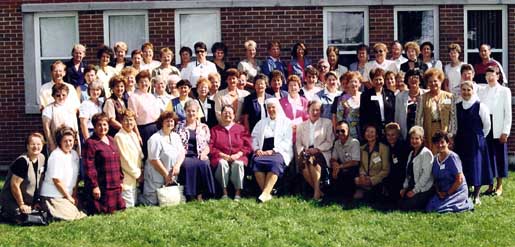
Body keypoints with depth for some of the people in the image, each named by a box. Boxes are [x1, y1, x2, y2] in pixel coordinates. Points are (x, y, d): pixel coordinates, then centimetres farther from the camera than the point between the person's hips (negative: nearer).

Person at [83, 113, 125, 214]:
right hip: (101, 187, -7)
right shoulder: (90, 143, -9)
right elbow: (89, 167, -14)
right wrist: (94, 186, -18)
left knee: (117, 211, 11)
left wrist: (121, 179, 16)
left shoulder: (111, 140, 15)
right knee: (104, 213, -5)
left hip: (115, 186, 7)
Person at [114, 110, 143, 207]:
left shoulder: (134, 135, 11)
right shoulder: (119, 137, -14)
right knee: (129, 206, -7)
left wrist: (140, 172, 3)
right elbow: (124, 160, -16)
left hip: (135, 179, 8)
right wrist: (137, 174, -9)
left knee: (134, 204, 13)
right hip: (126, 179, -8)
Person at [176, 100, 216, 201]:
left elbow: (207, 145, 15)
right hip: (184, 157, -1)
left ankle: (200, 194, -29)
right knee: (187, 165, -35)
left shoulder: (204, 127, 20)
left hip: (199, 157, 1)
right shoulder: (179, 126, 17)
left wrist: (203, 154, -6)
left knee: (204, 164, -33)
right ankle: (189, 195, -30)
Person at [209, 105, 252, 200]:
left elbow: (248, 146, 8)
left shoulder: (241, 128, 16)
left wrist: (238, 155, -8)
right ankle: (224, 192, -28)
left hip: (237, 157, 0)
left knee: (238, 164, -34)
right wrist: (222, 155, -9)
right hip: (221, 157, 0)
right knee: (222, 163, -35)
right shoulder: (215, 130, 16)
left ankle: (238, 192, -28)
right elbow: (211, 147, 5)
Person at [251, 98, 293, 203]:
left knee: (275, 162, -36)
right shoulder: (261, 123, 27)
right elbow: (254, 138, 19)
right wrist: (257, 149, -3)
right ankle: (267, 193, -31)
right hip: (262, 152, 3)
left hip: (279, 152, -3)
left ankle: (265, 193, -44)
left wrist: (273, 151, -11)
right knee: (256, 161, -31)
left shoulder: (286, 122, 14)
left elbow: (287, 142, 3)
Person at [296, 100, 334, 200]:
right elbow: (298, 143, 15)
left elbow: (329, 142, 5)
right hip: (306, 153, 2)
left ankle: (317, 191, -35)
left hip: (321, 153, -2)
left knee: (312, 159, -37)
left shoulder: (327, 123, 15)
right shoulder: (302, 125, 22)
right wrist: (302, 151, -8)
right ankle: (318, 191, -23)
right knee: (303, 162, -33)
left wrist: (317, 149, -10)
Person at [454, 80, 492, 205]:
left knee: (476, 168, 1)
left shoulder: (480, 106, -7)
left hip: (476, 142, -3)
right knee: (462, 168, 5)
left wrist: (479, 137, 7)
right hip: (460, 142, 3)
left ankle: (476, 196, 11)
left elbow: (487, 125, 0)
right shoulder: (457, 107, 5)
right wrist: (456, 137, 9)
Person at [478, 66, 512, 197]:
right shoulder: (482, 91, 10)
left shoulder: (504, 91, 2)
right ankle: (490, 185, 11)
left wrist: (505, 132, -8)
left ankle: (499, 186, 11)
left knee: (500, 156, 1)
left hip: (498, 130, -2)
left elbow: (508, 113, -1)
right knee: (488, 156, 3)